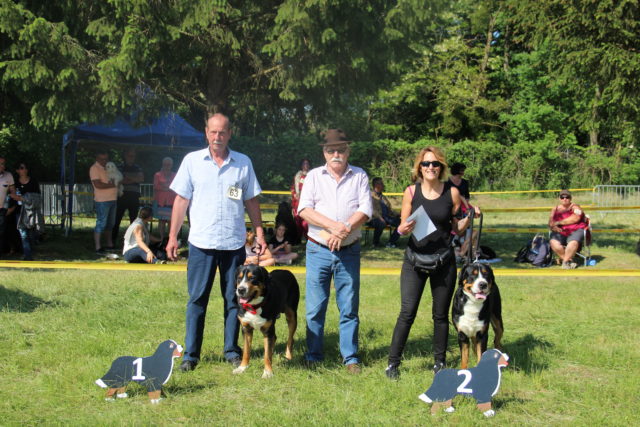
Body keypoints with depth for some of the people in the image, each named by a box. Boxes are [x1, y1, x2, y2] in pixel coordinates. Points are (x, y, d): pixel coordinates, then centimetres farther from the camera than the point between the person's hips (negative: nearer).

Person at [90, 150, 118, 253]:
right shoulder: (95, 168, -9)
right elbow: (98, 185, -19)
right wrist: (112, 185, -11)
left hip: (112, 200, 8)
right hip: (102, 201, -8)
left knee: (110, 224, 15)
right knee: (101, 224, -8)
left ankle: (109, 245, 24)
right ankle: (98, 247, -6)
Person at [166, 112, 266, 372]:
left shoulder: (243, 163, 7)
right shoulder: (192, 161, 4)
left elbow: (251, 201, 12)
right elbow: (181, 200, 5)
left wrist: (260, 233, 6)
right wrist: (173, 236, 1)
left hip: (234, 243, 1)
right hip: (201, 243, -1)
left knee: (234, 299, 7)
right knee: (197, 299, 1)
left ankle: (232, 351, 17)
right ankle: (190, 354, 8)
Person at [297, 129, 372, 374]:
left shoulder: (360, 176, 7)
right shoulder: (314, 176, 7)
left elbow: (365, 210, -3)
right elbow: (304, 209, -5)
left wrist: (345, 229, -18)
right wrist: (333, 225, -17)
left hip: (349, 251, 0)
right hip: (318, 250, 0)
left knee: (349, 308, 3)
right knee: (315, 307, 2)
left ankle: (350, 357, 12)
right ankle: (313, 356, 12)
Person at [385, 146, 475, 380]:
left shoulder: (452, 193, -2)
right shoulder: (411, 192, -2)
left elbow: (456, 229, 7)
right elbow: (402, 227, 3)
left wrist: (469, 218, -11)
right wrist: (404, 229, -19)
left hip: (444, 261, 1)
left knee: (441, 315, 9)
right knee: (407, 312, -5)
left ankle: (440, 362, 23)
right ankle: (393, 362, 4)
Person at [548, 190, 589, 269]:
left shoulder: (575, 207, 6)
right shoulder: (555, 209, 18)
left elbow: (575, 218, -13)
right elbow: (551, 223, 12)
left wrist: (559, 222, -10)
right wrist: (554, 227, -14)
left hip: (575, 231, -3)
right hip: (560, 233, 3)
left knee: (573, 242, -37)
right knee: (553, 242, -29)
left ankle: (565, 261, -19)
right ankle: (569, 260, -16)